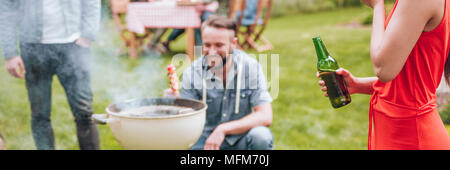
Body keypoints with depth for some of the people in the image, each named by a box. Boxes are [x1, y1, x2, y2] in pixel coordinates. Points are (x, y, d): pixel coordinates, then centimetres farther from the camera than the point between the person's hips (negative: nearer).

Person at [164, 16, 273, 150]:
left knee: (261, 136, -32)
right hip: (207, 138, 1)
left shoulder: (251, 66, -13)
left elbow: (265, 117, -19)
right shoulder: (192, 73, -11)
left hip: (241, 139, -1)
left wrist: (223, 129, -28)